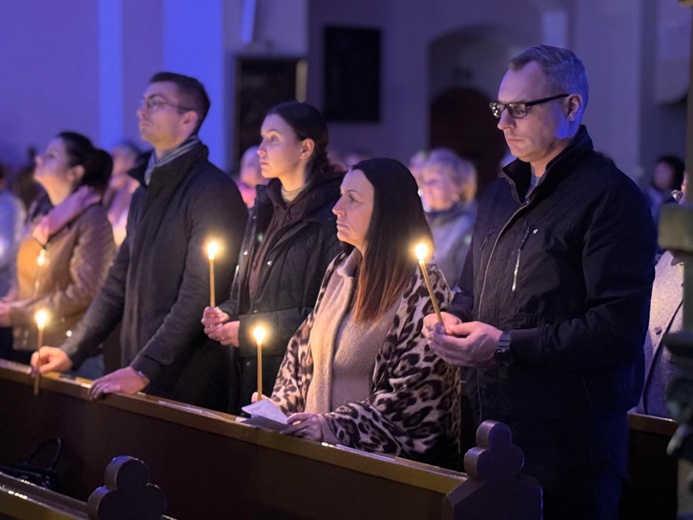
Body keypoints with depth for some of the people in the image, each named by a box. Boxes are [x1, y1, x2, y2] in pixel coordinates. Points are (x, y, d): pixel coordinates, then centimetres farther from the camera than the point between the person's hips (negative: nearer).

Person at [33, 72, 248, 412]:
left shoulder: (214, 191, -12)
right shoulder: (146, 191, 17)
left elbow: (200, 297, -19)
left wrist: (142, 370, -22)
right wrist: (71, 351, 12)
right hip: (137, 381, 8)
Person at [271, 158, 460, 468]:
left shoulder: (421, 288, -9)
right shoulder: (340, 270, 14)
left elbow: (415, 395, -14)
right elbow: (303, 353, 21)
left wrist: (334, 426, -21)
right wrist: (278, 408, 6)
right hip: (317, 445, 6)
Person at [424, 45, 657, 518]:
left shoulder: (612, 198, -12)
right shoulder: (502, 195, 16)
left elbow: (619, 328, -20)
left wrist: (507, 346, -21)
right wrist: (454, 321, 2)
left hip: (570, 439, -7)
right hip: (491, 425, 8)